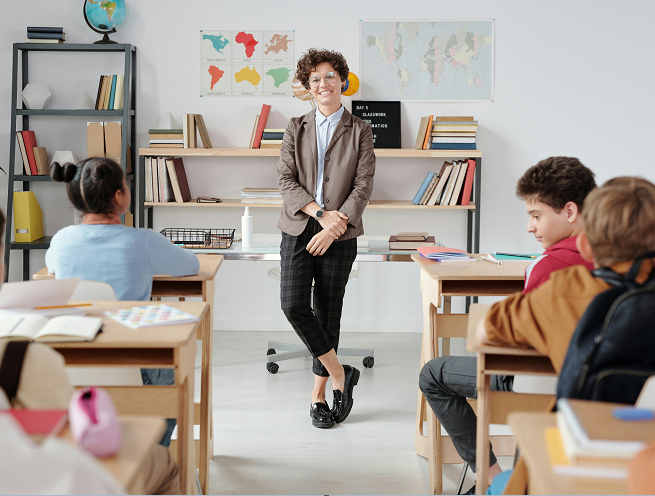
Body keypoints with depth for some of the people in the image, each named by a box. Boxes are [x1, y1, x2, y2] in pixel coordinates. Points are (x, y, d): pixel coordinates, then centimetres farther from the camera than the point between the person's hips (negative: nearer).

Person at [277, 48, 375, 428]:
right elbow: (286, 180, 1)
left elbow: (363, 186, -3)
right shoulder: (296, 129, 9)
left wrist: (335, 226, -14)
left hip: (339, 237, -1)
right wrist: (321, 213, -13)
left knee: (328, 313, 4)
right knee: (293, 306, -14)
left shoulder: (360, 131, 5)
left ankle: (319, 393, 16)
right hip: (298, 230, 1)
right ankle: (339, 374, 3)